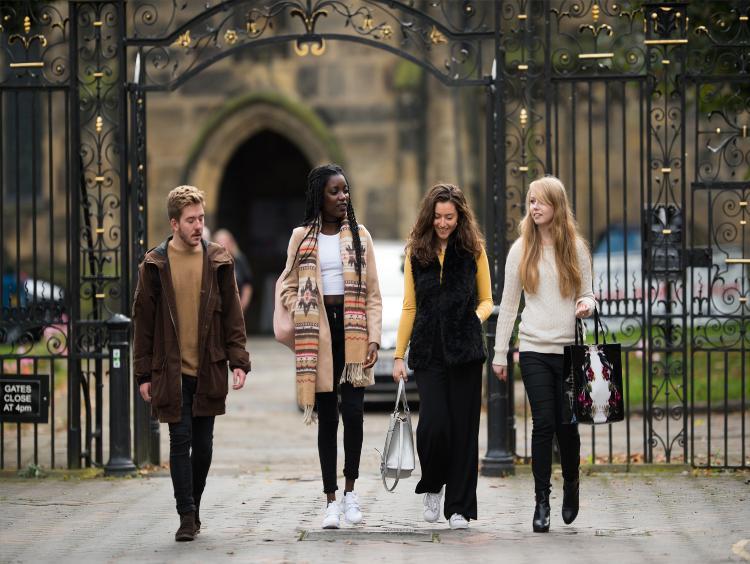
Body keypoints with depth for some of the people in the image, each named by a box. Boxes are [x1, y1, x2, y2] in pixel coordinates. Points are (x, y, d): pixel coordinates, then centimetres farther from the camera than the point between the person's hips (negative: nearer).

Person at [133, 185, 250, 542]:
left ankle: (194, 506, 24)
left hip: (208, 370, 2)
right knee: (180, 441, -5)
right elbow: (143, 321, 3)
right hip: (171, 371, -2)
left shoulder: (218, 262, 5)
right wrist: (144, 374, 0)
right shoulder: (155, 265, 0)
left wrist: (238, 361, -2)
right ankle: (187, 516, -2)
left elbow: (232, 315, 7)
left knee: (203, 444, 7)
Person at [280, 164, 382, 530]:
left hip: (353, 332, 0)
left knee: (353, 412, -11)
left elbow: (373, 294, 7)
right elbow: (289, 287, 11)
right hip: (317, 334, 0)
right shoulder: (302, 238, 7)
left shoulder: (359, 236, 9)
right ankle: (331, 501, 8)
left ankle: (351, 490, 7)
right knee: (327, 417, 3)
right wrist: (301, 323, -6)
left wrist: (373, 338, -3)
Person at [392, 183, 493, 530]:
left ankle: (459, 507, 9)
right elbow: (409, 307, 11)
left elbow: (486, 300, 12)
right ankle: (432, 486, 14)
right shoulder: (416, 253, 8)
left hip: (465, 352, 0)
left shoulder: (473, 251, 5)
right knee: (434, 423, -13)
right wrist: (399, 355, 7)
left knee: (463, 427, 0)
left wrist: (474, 317, -10)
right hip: (428, 354, 0)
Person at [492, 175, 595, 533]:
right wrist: (499, 353, 5)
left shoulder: (575, 248, 6)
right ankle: (542, 501, -2)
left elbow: (586, 294, 13)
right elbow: (508, 305, 7)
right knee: (543, 423, -7)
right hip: (534, 349, 0)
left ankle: (571, 484, 27)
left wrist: (587, 304, -12)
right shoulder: (521, 250, 5)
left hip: (569, 348, 0)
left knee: (567, 423, 3)